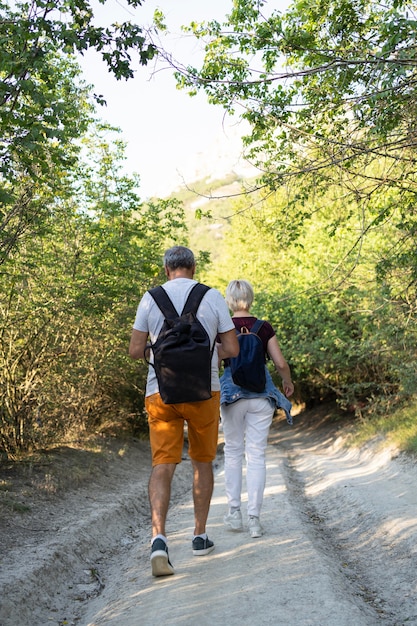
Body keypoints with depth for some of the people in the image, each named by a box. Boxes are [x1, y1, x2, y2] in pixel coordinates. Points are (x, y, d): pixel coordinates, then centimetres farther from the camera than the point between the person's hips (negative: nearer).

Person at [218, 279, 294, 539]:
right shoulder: (264, 327, 1)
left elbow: (218, 355, -19)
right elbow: (281, 363, 0)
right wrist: (288, 382, 17)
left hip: (232, 391, 0)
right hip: (261, 392, 0)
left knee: (233, 451, 15)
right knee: (257, 454, 3)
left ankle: (234, 513, 14)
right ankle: (254, 518, 1)